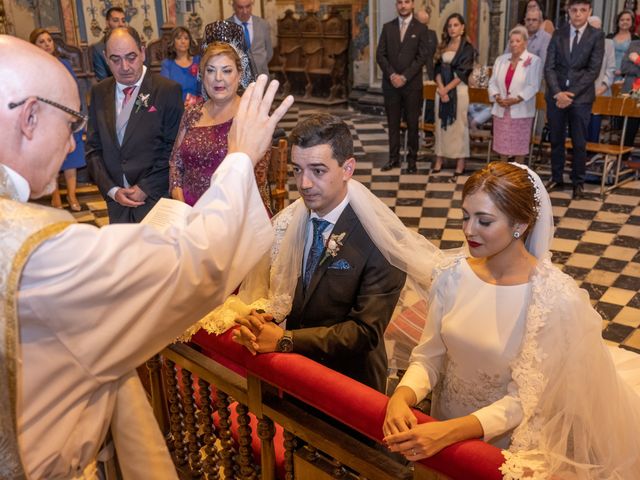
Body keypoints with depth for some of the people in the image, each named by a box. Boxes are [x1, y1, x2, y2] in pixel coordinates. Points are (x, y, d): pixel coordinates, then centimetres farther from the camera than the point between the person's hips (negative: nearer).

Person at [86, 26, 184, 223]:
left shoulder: (168, 90, -7)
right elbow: (94, 148, 9)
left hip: (157, 199, -3)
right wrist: (112, 190, -3)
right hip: (117, 202, 4)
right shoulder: (99, 92, 7)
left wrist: (146, 188, -11)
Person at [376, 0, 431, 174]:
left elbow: (423, 56, -5)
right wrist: (392, 75, -10)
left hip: (412, 84, -2)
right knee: (393, 123, 6)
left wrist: (404, 77, -13)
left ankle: (412, 159, 11)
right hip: (391, 83, 2)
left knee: (412, 123, 3)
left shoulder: (421, 28, 2)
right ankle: (394, 158, 14)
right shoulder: (387, 27, 8)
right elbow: (380, 55, 3)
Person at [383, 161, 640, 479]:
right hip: (443, 426, 4)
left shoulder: (556, 298, -23)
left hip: (504, 446, -3)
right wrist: (401, 398, -26)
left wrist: (448, 432, -32)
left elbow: (524, 400, -20)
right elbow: (428, 357, -6)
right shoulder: (452, 273, -11)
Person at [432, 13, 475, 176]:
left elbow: (462, 73, -10)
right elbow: (438, 69, 5)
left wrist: (447, 89, -14)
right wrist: (441, 89, -10)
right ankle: (439, 160, 11)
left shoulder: (467, 48, -3)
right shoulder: (443, 46, 12)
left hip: (458, 90, -5)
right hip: (442, 90, 5)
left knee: (458, 125, -2)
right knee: (441, 124, 6)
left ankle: (460, 163, 3)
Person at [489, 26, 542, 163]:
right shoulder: (501, 59, 11)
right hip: (501, 109, 4)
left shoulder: (534, 61, -4)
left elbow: (533, 86, -11)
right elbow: (493, 82, 8)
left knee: (519, 145, 0)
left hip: (521, 110, -4)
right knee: (502, 143, 9)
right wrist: (497, 97, -10)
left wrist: (516, 99, -20)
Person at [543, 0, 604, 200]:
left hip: (581, 97, -2)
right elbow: (549, 67, 0)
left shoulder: (596, 36, -2)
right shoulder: (558, 34, 5)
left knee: (579, 143, 4)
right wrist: (558, 92, -13)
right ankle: (556, 178, 24)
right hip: (556, 95, 2)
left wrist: (571, 93, -14)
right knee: (556, 140, 10)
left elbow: (593, 70, -7)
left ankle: (578, 182, 17)